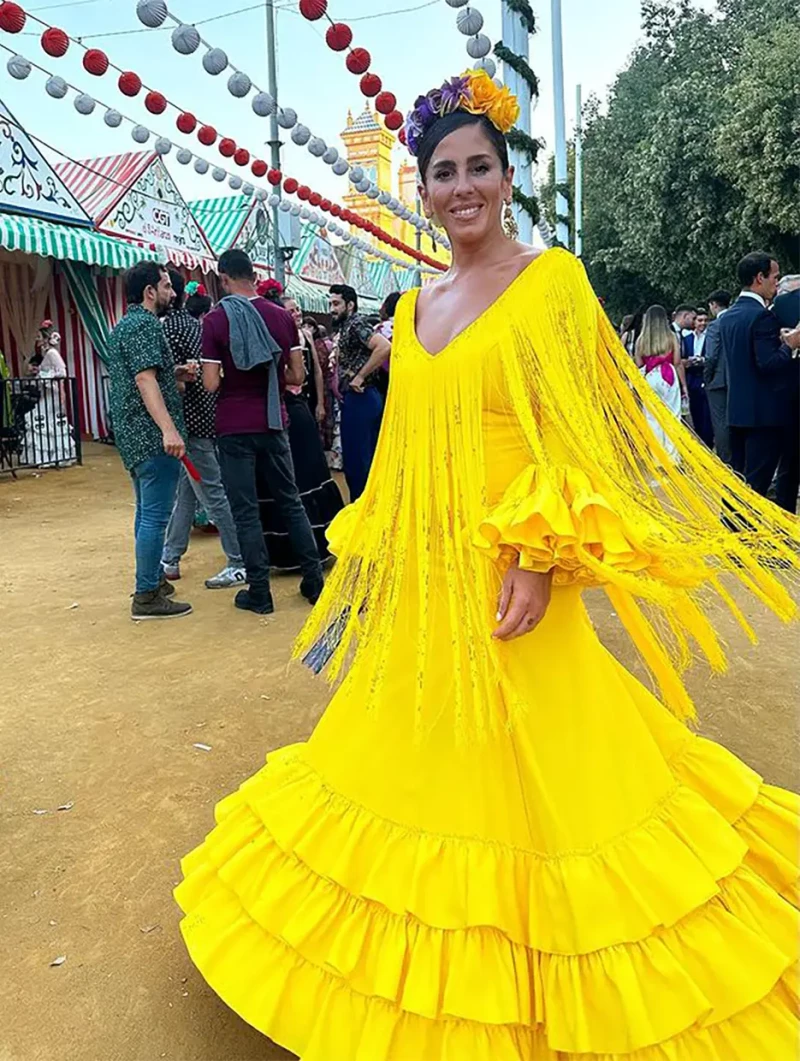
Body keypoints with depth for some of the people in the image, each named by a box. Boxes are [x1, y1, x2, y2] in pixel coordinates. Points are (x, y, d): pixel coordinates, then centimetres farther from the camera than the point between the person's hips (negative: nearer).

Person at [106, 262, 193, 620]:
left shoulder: (123, 326, 19)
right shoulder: (145, 324, -12)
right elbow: (144, 379, -24)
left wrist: (175, 373, 14)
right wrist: (168, 429, -32)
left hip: (132, 432, 11)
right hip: (151, 433, -11)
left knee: (147, 512, 18)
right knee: (156, 516, -8)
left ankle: (152, 580, 28)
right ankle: (147, 597, -4)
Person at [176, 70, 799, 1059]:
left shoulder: (551, 279, -5)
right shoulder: (415, 306, 12)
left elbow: (580, 433, -11)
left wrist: (541, 555, -20)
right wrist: (376, 556, 15)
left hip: (508, 579, -6)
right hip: (421, 584, 7)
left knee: (527, 776, 4)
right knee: (423, 763, 17)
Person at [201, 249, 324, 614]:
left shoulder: (215, 320, -8)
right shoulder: (281, 315, 1)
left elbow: (211, 384, -11)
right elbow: (297, 376, 1)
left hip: (235, 426, -3)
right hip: (272, 422, 3)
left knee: (245, 510, 4)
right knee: (290, 502, 13)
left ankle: (259, 593, 8)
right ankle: (314, 581, 17)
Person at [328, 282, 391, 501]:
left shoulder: (356, 323, -10)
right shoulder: (344, 327, 18)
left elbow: (384, 347, -25)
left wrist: (360, 377, -21)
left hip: (359, 398, -10)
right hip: (362, 398, 10)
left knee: (355, 459, -6)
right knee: (368, 458, 13)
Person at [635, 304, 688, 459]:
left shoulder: (641, 340, 3)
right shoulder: (672, 337, 0)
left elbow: (639, 365, 2)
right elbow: (678, 363, -1)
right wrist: (683, 385, 4)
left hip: (649, 379, 1)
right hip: (669, 378, -1)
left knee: (652, 419, 6)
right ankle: (671, 456, 1)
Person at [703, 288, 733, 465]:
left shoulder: (714, 326, -12)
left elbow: (711, 357, -16)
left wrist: (706, 378, -4)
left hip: (718, 380, -6)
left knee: (720, 423, -1)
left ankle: (725, 462, 1)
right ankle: (736, 461, 21)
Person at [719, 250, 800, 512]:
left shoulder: (727, 317, 12)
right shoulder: (763, 317, -15)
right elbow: (768, 364, -21)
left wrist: (779, 341, 15)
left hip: (737, 410, 9)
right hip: (765, 412, -8)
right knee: (756, 483, -4)